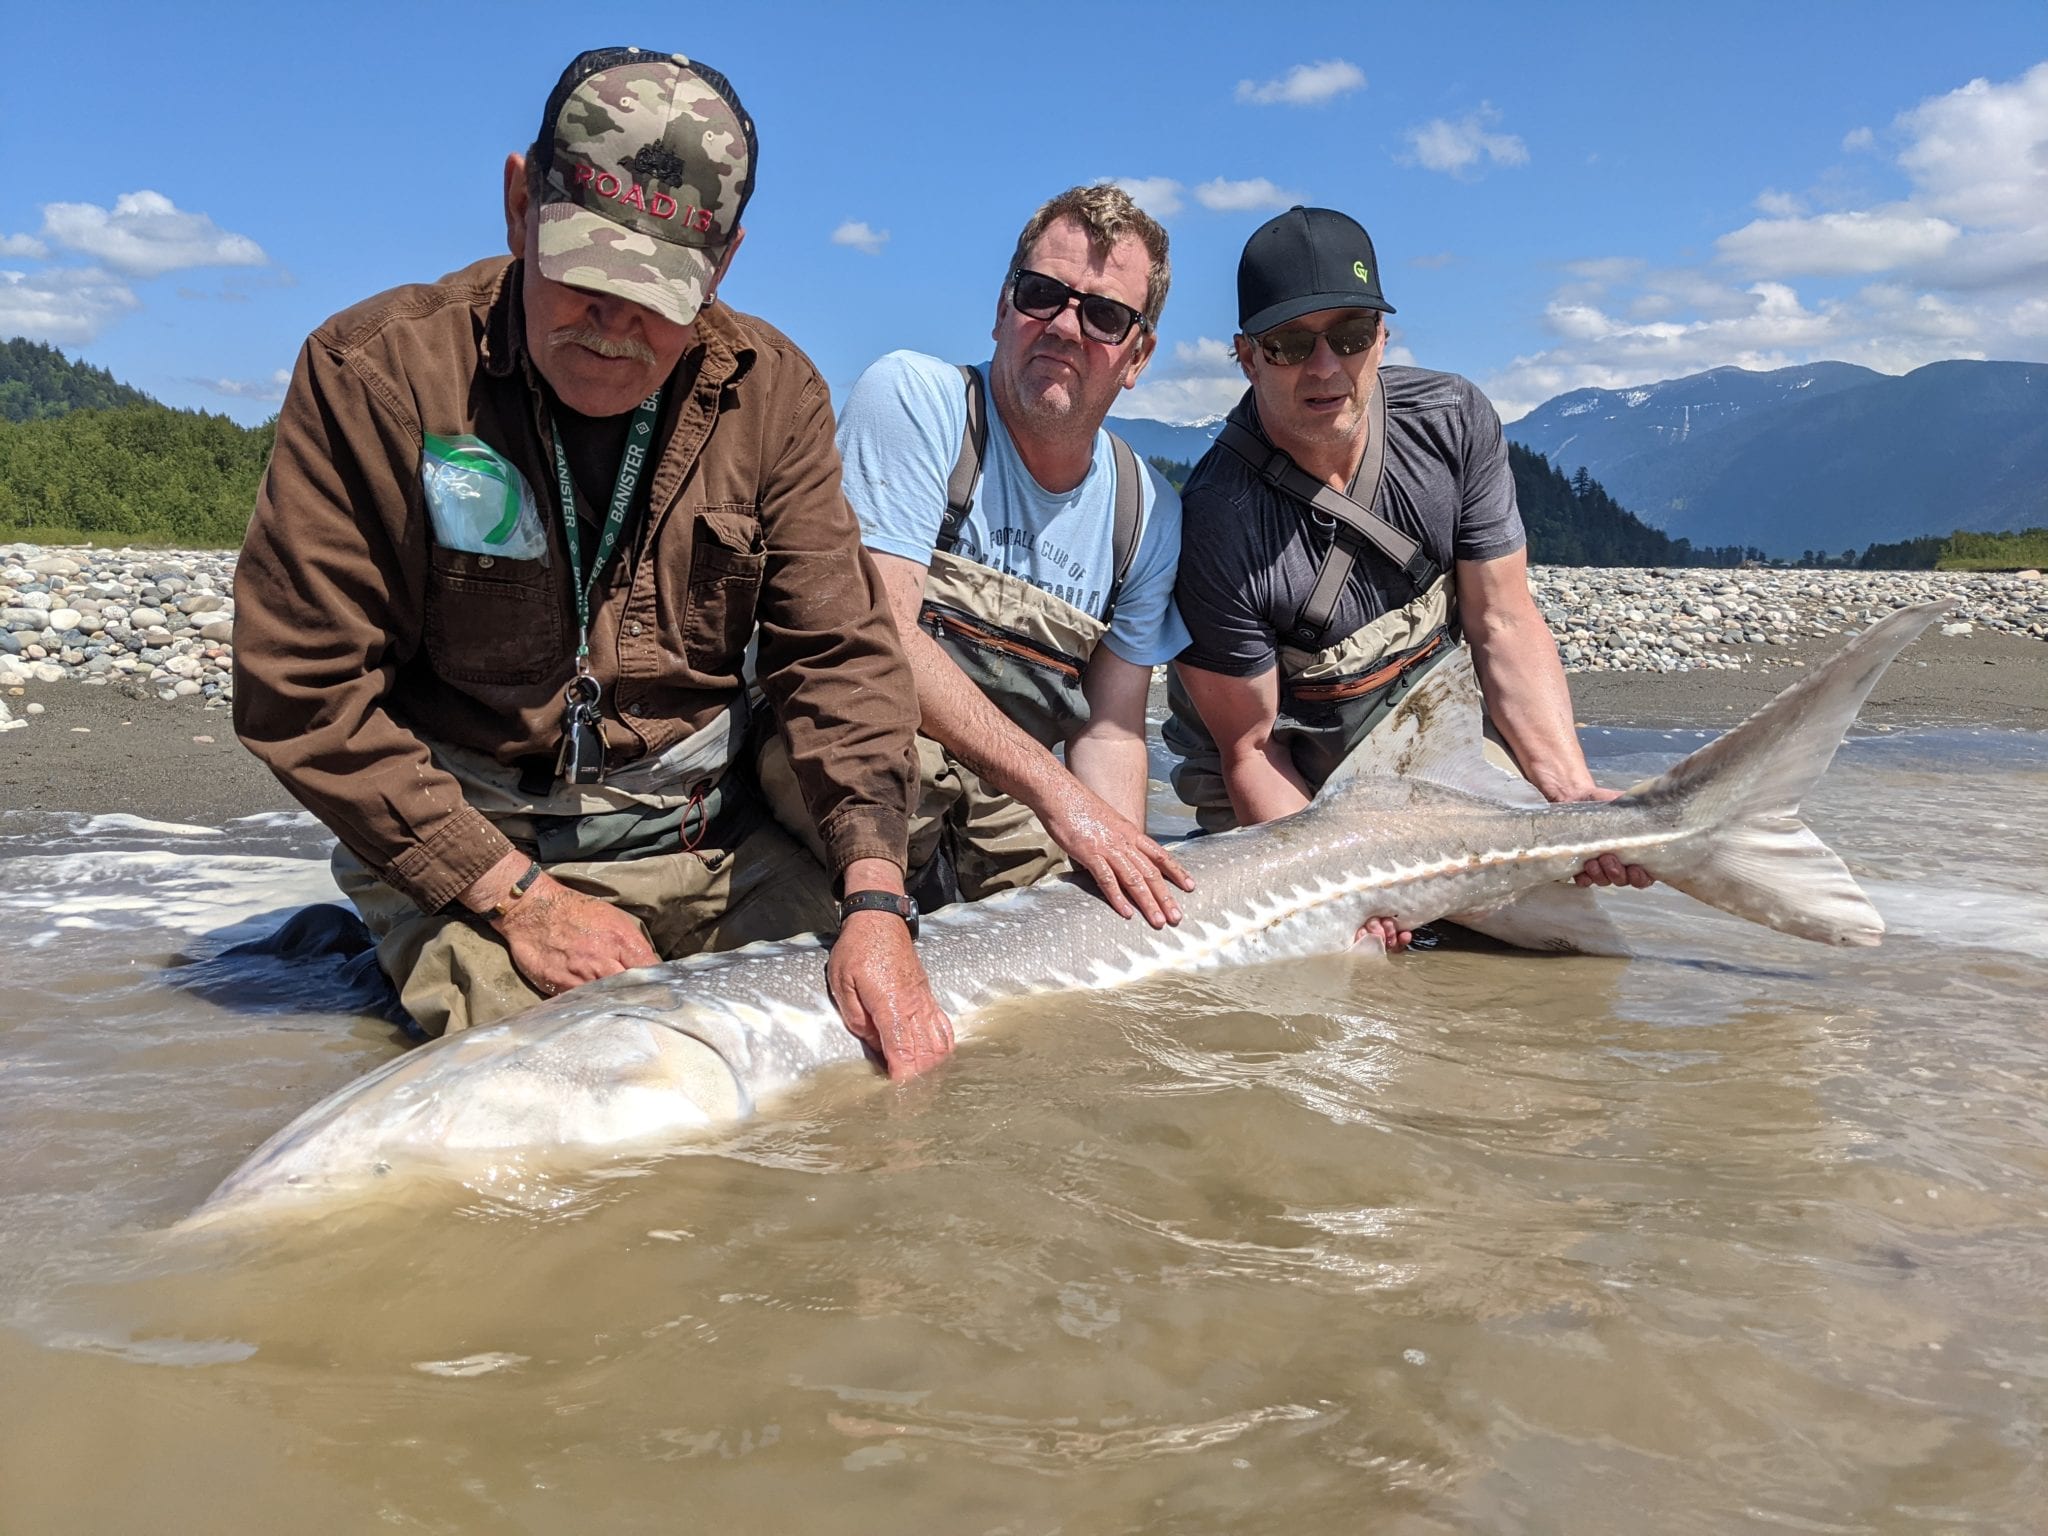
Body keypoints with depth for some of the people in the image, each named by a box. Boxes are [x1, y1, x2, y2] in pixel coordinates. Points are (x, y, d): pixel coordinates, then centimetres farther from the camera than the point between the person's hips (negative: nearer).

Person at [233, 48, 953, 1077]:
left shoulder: (772, 394, -1)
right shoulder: (375, 373, -11)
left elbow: (839, 656, -5)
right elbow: (301, 696, -11)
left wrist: (875, 903, -20)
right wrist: (518, 897, -16)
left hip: (720, 854, 3)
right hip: (466, 862, -2)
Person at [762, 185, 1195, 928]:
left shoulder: (1149, 516, 3)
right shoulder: (913, 396, -13)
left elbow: (1107, 732, 4)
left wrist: (1125, 863, -17)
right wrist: (1052, 790, -27)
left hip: (1005, 811, 5)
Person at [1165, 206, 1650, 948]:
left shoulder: (1453, 421, -15)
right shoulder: (1220, 527, -29)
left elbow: (1503, 623, -11)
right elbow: (1249, 750, -22)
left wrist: (1570, 791, -23)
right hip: (1292, 792, -3)